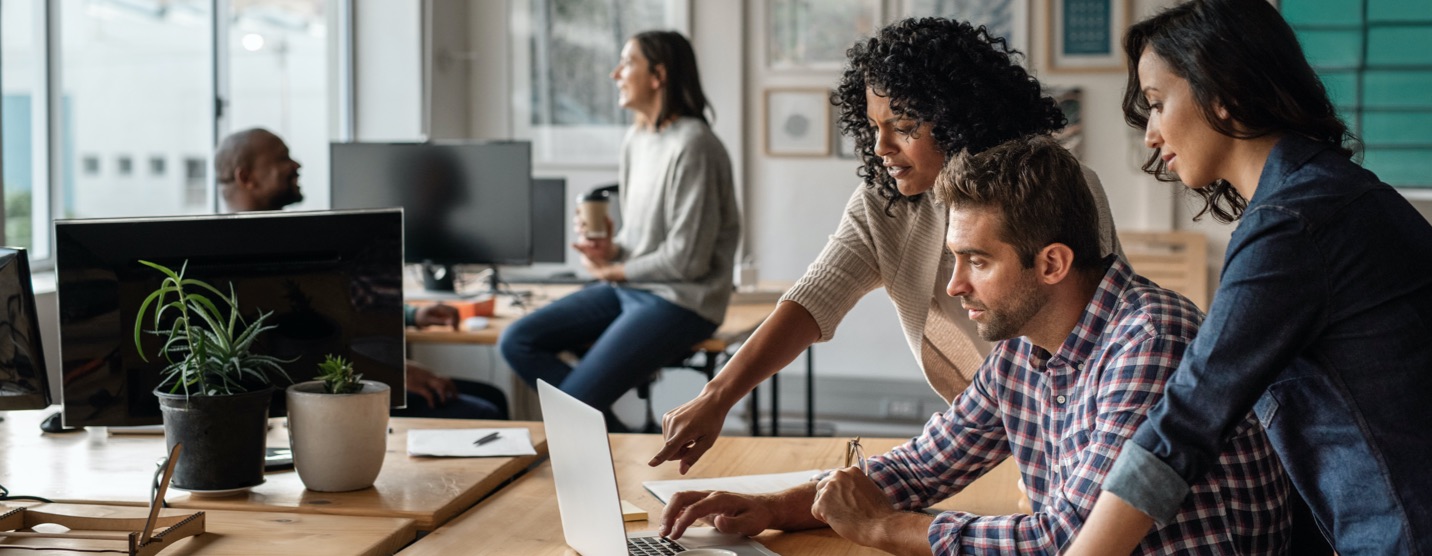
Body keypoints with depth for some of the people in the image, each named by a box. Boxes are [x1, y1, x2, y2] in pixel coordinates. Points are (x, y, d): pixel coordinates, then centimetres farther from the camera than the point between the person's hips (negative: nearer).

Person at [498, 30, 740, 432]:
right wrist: (609, 250, -3)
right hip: (629, 289, 9)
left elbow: (686, 259, -18)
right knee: (517, 342, -3)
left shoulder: (692, 145, -18)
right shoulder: (636, 139, 10)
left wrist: (613, 271, -6)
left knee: (573, 403, -20)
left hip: (680, 301, -9)